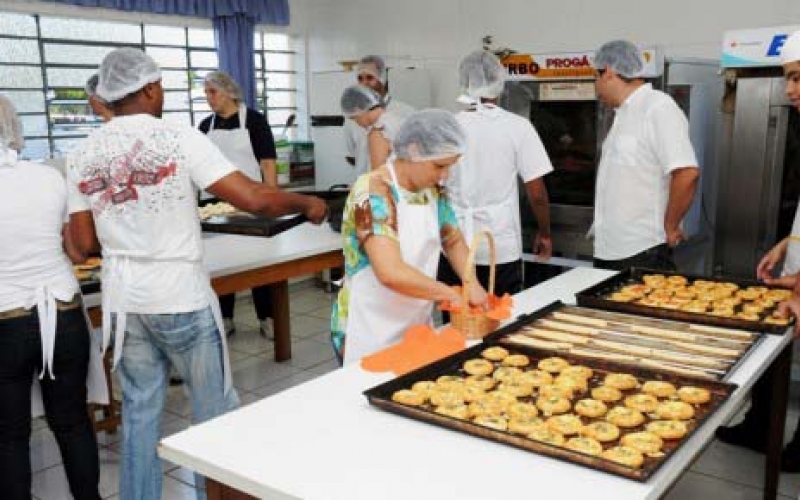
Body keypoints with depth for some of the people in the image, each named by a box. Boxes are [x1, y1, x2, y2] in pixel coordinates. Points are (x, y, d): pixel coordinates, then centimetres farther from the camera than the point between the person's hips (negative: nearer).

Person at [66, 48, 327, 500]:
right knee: (215, 408, 12)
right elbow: (252, 199, -19)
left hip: (123, 301, 5)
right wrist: (307, 203, -3)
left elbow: (85, 244, 3)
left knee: (140, 411, 18)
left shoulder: (84, 156, 2)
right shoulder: (179, 138, -13)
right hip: (181, 298, -5)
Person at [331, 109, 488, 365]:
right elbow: (391, 273, -32)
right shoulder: (373, 192, -22)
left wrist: (473, 285, -4)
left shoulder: (432, 190, 2)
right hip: (370, 335, -7)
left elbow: (454, 240, 15)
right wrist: (454, 295, -21)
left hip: (416, 326, 7)